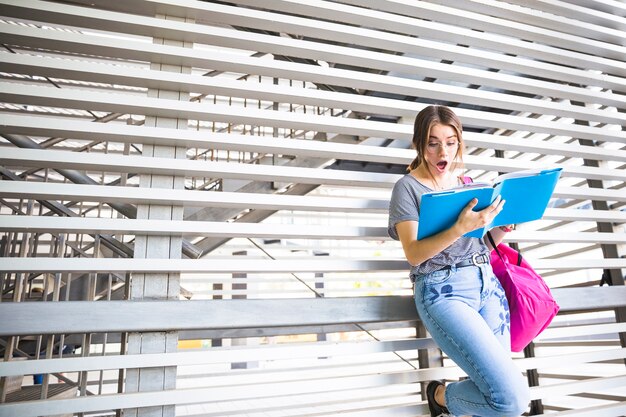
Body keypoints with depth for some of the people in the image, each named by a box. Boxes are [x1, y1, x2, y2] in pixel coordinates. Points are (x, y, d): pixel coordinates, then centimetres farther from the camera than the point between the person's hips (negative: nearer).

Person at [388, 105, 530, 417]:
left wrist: (506, 224, -2)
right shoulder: (407, 187, -1)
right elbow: (414, 253, -13)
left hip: (487, 282, 6)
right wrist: (460, 228, -27)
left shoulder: (466, 184, 16)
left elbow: (487, 242, 19)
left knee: (496, 387, -3)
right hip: (442, 290, -6)